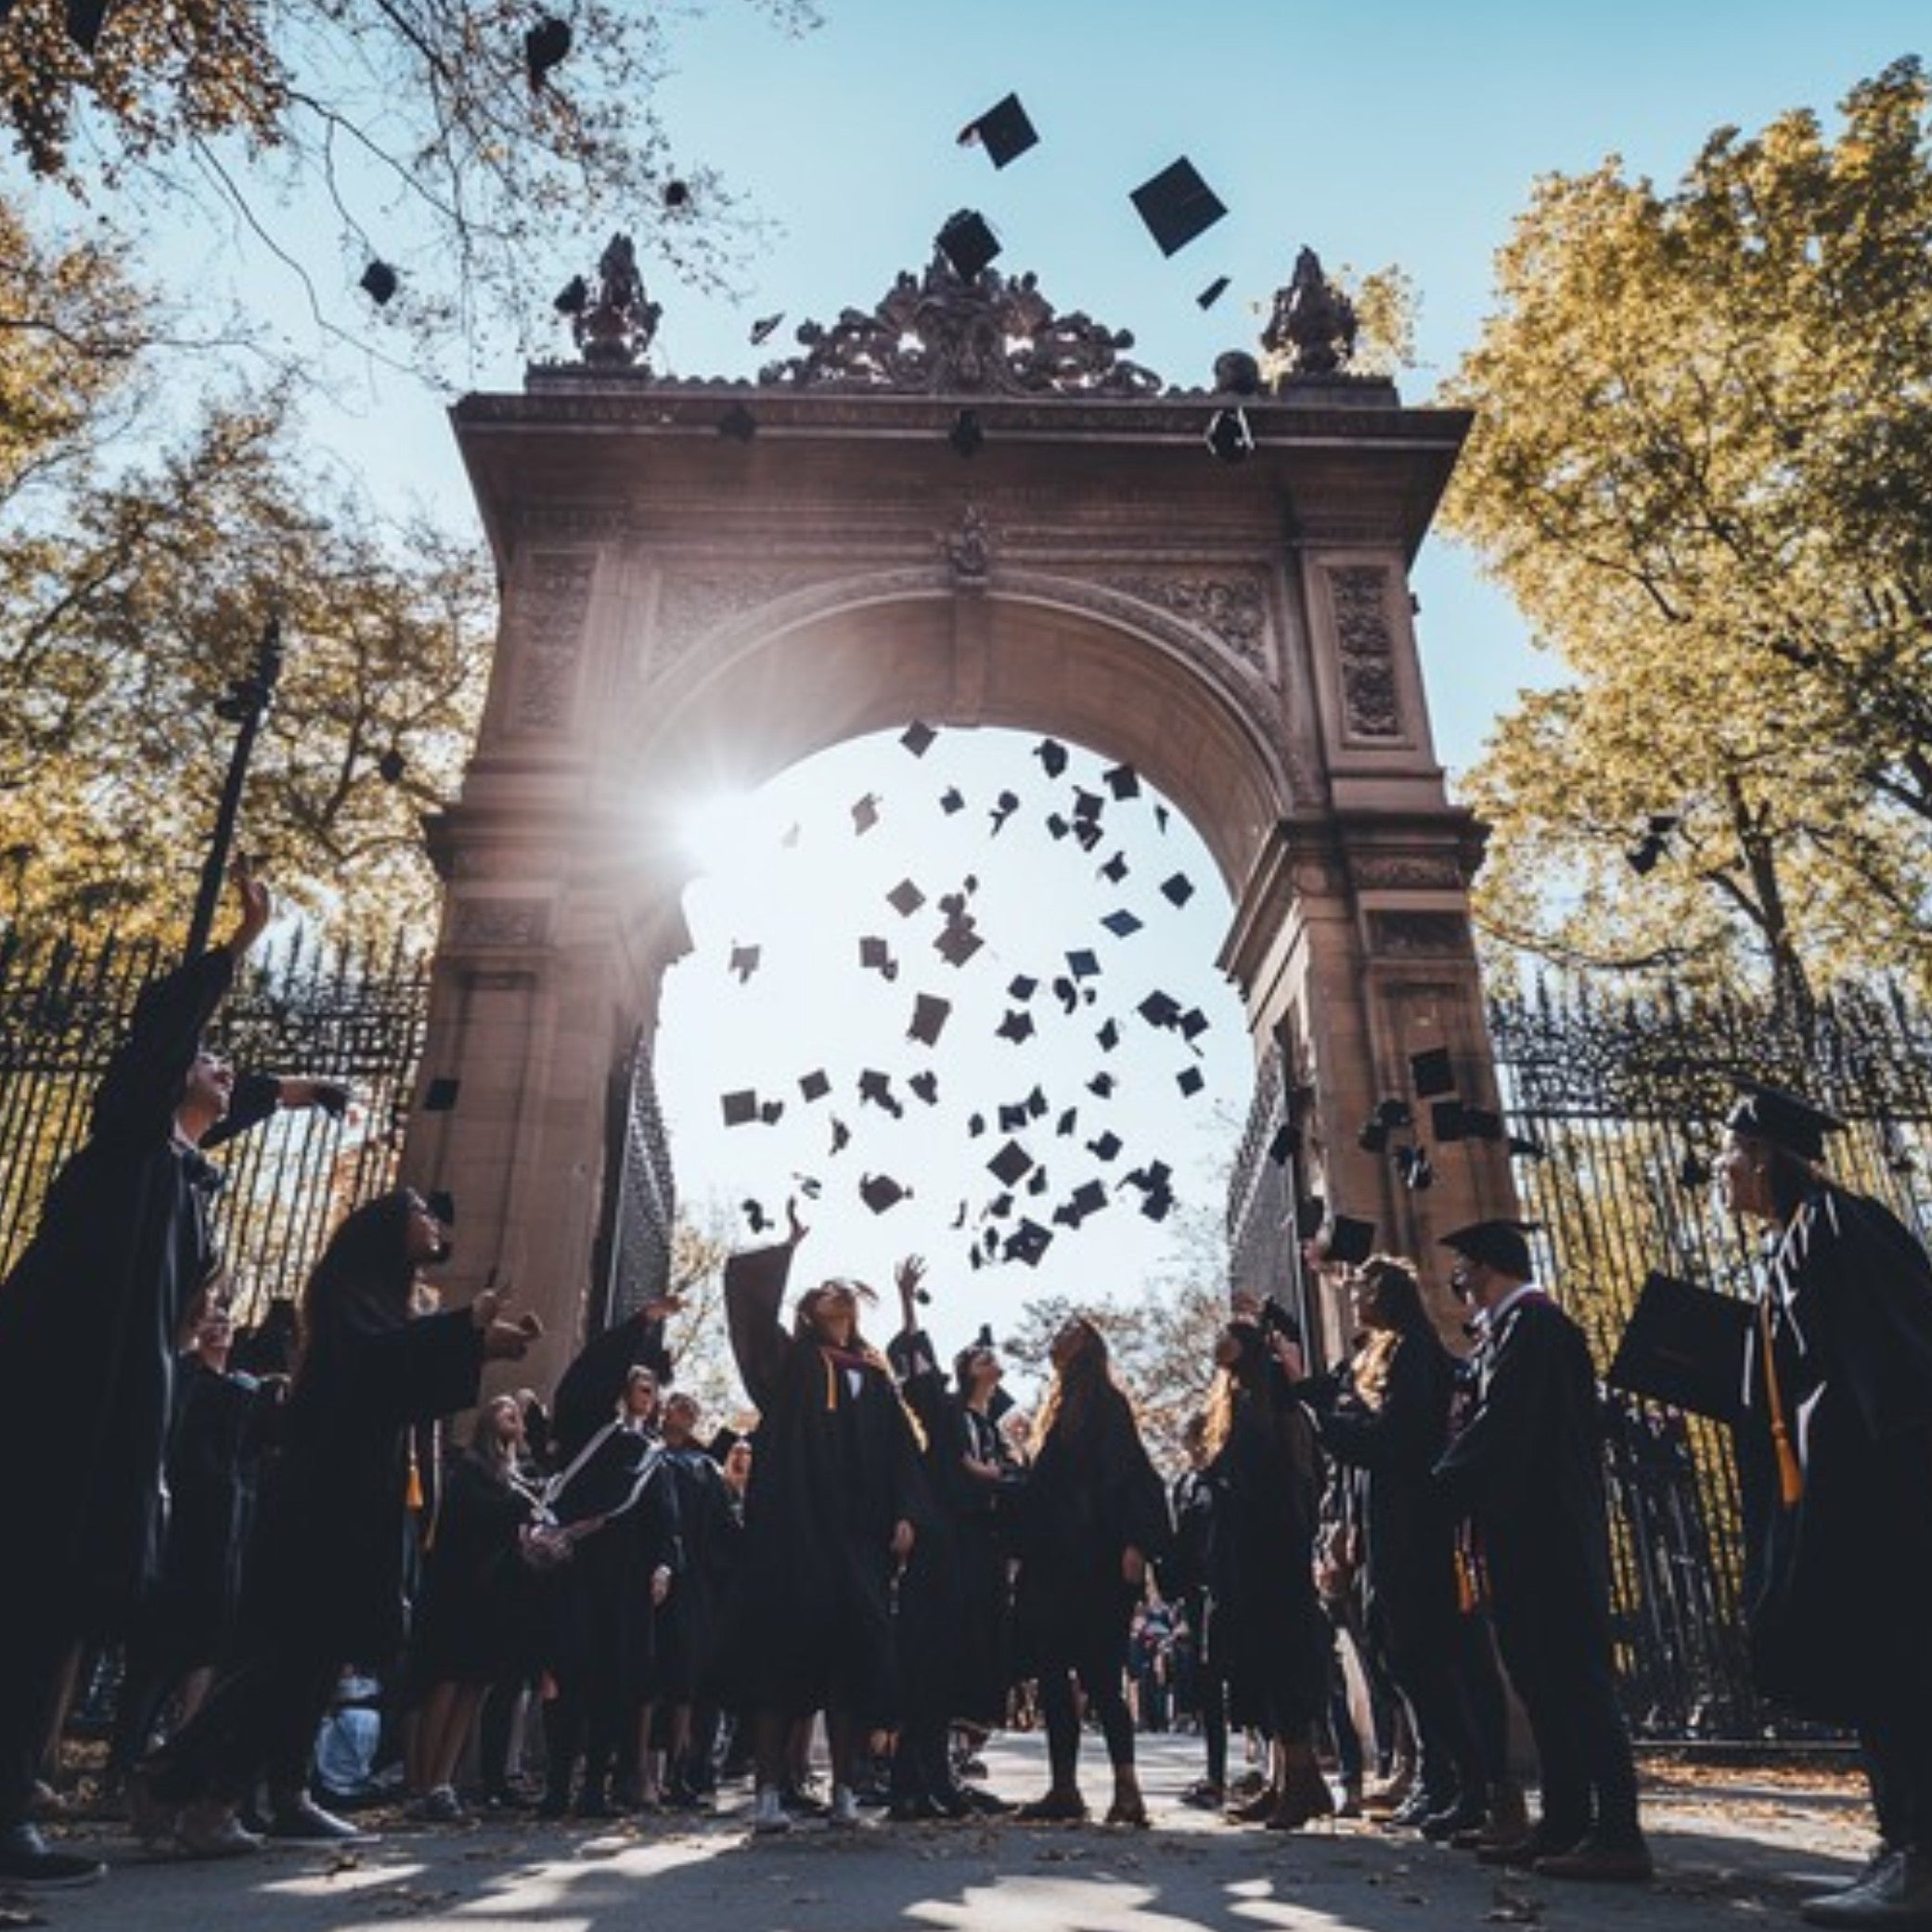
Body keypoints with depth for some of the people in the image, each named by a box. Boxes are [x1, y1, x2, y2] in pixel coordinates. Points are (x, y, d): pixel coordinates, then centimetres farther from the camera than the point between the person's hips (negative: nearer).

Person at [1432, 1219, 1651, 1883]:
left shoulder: (1531, 1323, -12)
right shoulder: (1515, 1327, 17)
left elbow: (1500, 1428, -19)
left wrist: (1443, 1486, -10)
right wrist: (1457, 1483, 7)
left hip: (1548, 1534, -10)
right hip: (1531, 1535, 10)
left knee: (1574, 1679, -8)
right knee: (1544, 1679, 10)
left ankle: (1618, 1834, -4)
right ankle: (1565, 1824, 15)